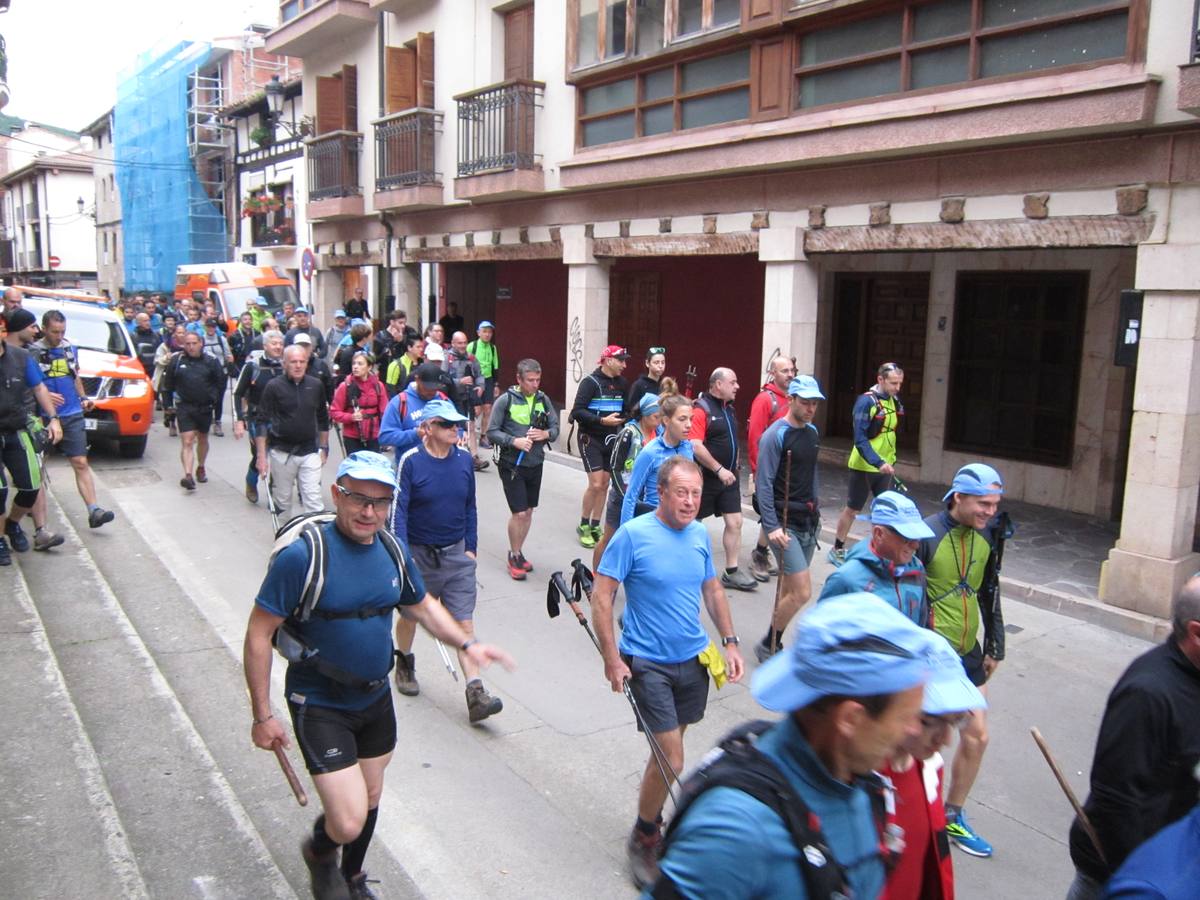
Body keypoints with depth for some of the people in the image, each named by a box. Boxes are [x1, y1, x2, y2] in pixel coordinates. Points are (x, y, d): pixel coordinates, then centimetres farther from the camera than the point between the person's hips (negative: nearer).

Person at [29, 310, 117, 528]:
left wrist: (83, 398, 9)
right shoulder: (33, 351, -7)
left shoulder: (70, 348, 8)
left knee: (81, 463, -4)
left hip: (72, 416, 3)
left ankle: (94, 511, -9)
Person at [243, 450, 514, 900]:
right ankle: (319, 850, 28)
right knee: (349, 822, -10)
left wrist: (468, 644, -2)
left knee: (370, 798, 22)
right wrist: (262, 715, -15)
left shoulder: (393, 551, -4)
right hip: (320, 705, -6)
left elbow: (423, 606, 12)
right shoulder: (302, 555, -23)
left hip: (375, 698, 6)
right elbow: (259, 634, -17)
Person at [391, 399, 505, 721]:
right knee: (410, 615, 19)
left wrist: (471, 548, 8)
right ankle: (404, 664, 47)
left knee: (464, 622, -3)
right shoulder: (411, 461, -13)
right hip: (419, 553, -2)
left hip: (456, 553, 2)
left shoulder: (464, 459, -2)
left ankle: (476, 694, -4)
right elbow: (399, 510, -13)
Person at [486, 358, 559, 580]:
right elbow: (492, 432, -9)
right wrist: (514, 441, -23)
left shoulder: (543, 399, 1)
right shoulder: (506, 400, -11)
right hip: (512, 465, -5)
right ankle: (514, 556, 14)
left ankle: (519, 552, 32)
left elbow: (555, 427, 9)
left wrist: (546, 434, -13)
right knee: (519, 513, -5)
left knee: (528, 511, 15)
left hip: (535, 464, 5)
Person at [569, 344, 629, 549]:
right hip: (591, 438, -6)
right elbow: (577, 412, -18)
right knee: (596, 484, -10)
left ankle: (595, 526, 21)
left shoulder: (621, 383, 6)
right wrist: (602, 420, -27)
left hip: (610, 439, 6)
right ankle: (583, 526, 7)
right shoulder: (590, 382, -13)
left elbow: (625, 410, 17)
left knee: (604, 484, 9)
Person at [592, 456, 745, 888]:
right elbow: (601, 596, -13)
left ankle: (652, 815, 40)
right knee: (671, 758, -7)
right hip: (648, 663, -6)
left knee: (671, 744, 18)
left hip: (693, 659, 6)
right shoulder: (632, 535, -15)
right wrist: (612, 658, -17)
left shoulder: (700, 535, 2)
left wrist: (730, 642, 6)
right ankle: (642, 840, 15)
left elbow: (713, 589, 14)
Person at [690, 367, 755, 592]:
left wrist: (734, 468, 14)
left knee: (735, 522, 1)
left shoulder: (730, 409, 11)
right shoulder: (702, 409, -15)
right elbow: (696, 447, -23)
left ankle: (731, 572, 8)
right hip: (705, 478, -7)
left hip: (728, 478, 7)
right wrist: (719, 469, -23)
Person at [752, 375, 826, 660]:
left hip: (808, 521, 7)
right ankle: (767, 646, 6)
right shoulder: (775, 435, -13)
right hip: (785, 524, -7)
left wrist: (815, 509, 19)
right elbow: (764, 484, -16)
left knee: (790, 589, 12)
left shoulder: (813, 432, 11)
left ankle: (774, 643, 25)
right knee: (802, 592, -11)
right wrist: (772, 526, -21)